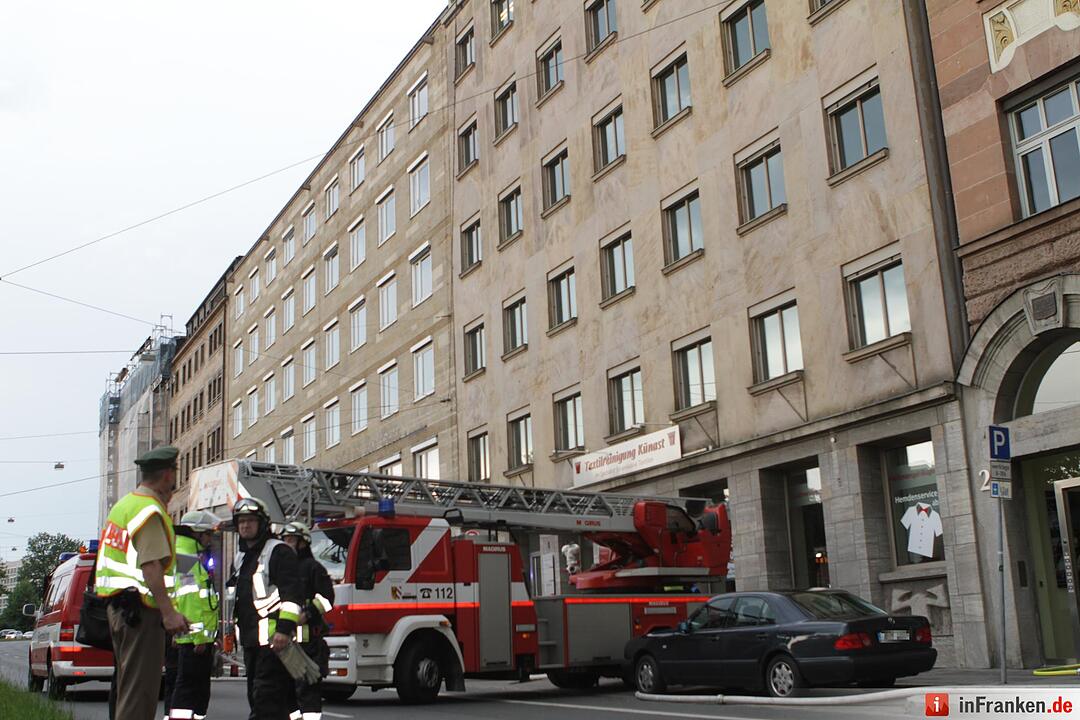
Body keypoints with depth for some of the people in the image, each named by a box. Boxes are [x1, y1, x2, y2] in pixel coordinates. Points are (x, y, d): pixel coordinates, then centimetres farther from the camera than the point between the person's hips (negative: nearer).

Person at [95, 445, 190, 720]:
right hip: (140, 610, -10)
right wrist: (168, 612, -27)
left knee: (128, 685, 17)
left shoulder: (123, 504, 17)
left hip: (118, 607, 10)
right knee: (140, 689, -7)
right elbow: (151, 566, -23)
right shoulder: (151, 511, -14)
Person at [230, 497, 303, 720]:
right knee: (255, 695, 13)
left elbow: (292, 593, -16)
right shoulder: (241, 558, 21)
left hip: (273, 638, -9)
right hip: (251, 640, 9)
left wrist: (285, 629, -24)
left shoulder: (279, 552, -7)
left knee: (266, 695, -14)